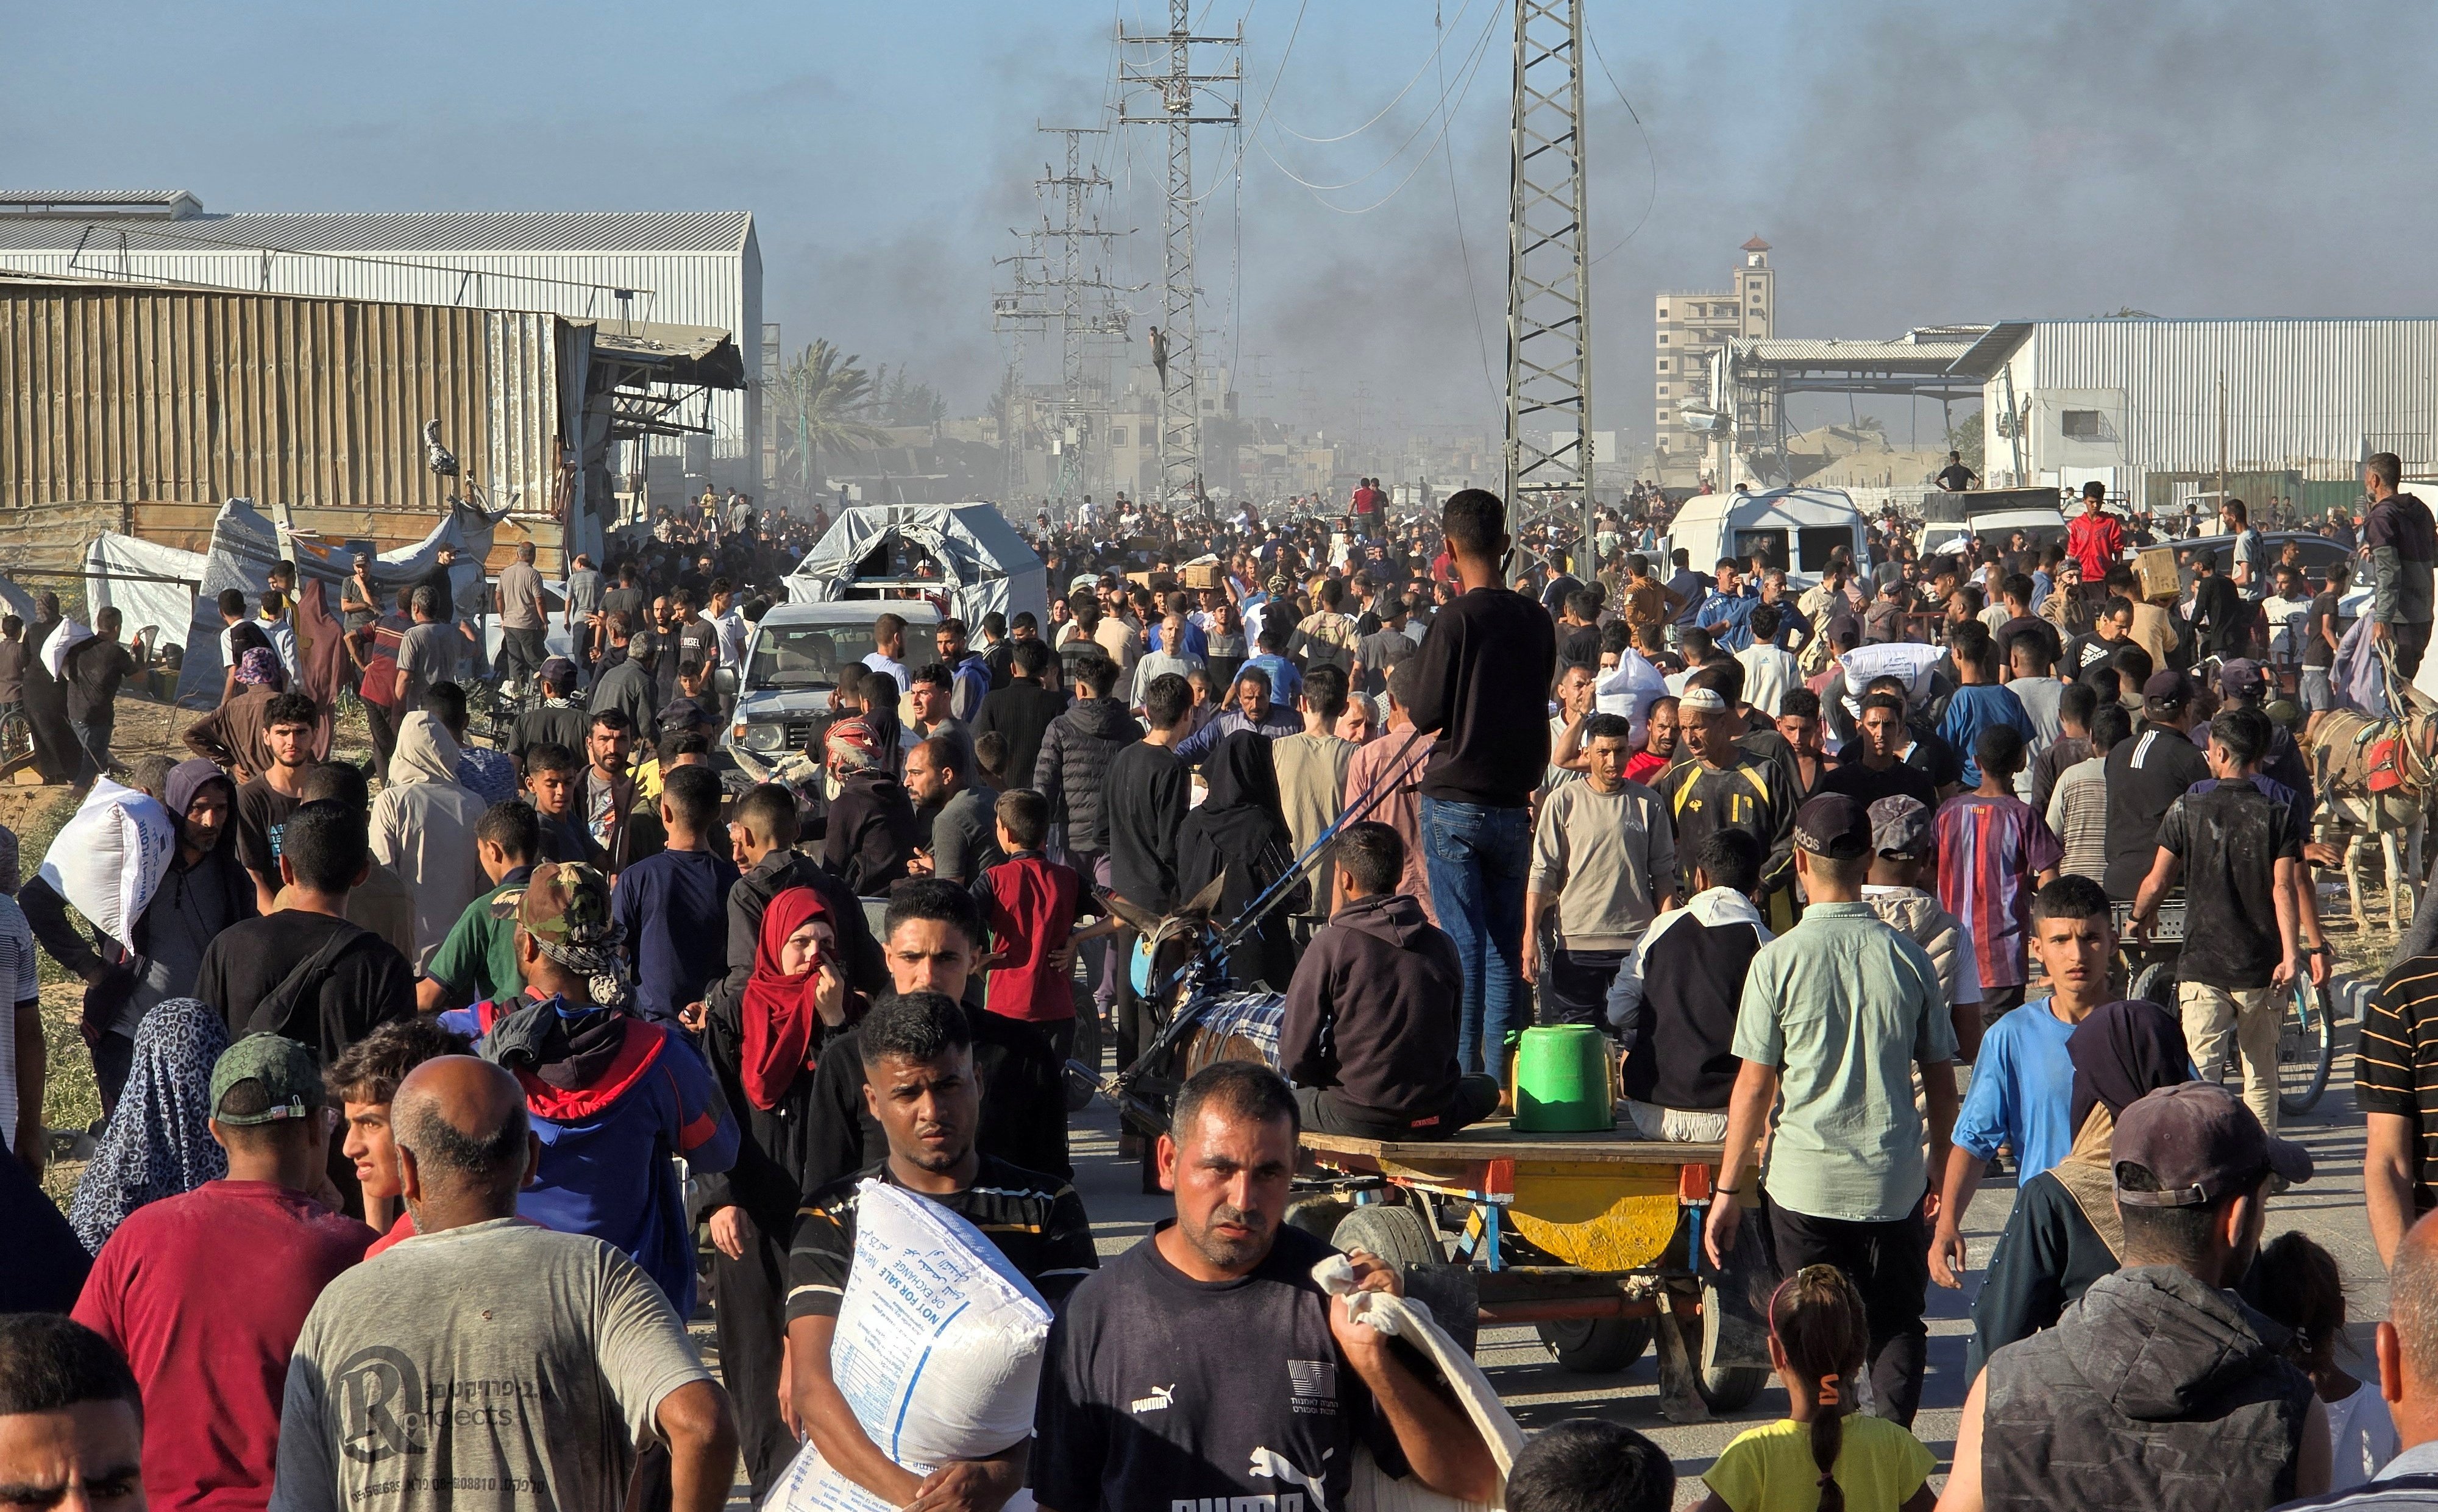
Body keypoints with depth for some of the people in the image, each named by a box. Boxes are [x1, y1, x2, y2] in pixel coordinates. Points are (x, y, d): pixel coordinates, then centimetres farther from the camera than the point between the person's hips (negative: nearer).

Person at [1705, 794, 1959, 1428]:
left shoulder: (1779, 960, -7)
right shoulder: (1907, 956, -1)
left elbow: (1754, 1086, -6)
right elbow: (1940, 1079, 6)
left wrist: (1728, 1190, 2)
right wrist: (1943, 1166, 20)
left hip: (1807, 1179, -2)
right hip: (1895, 1180, 2)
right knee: (1896, 1323, 12)